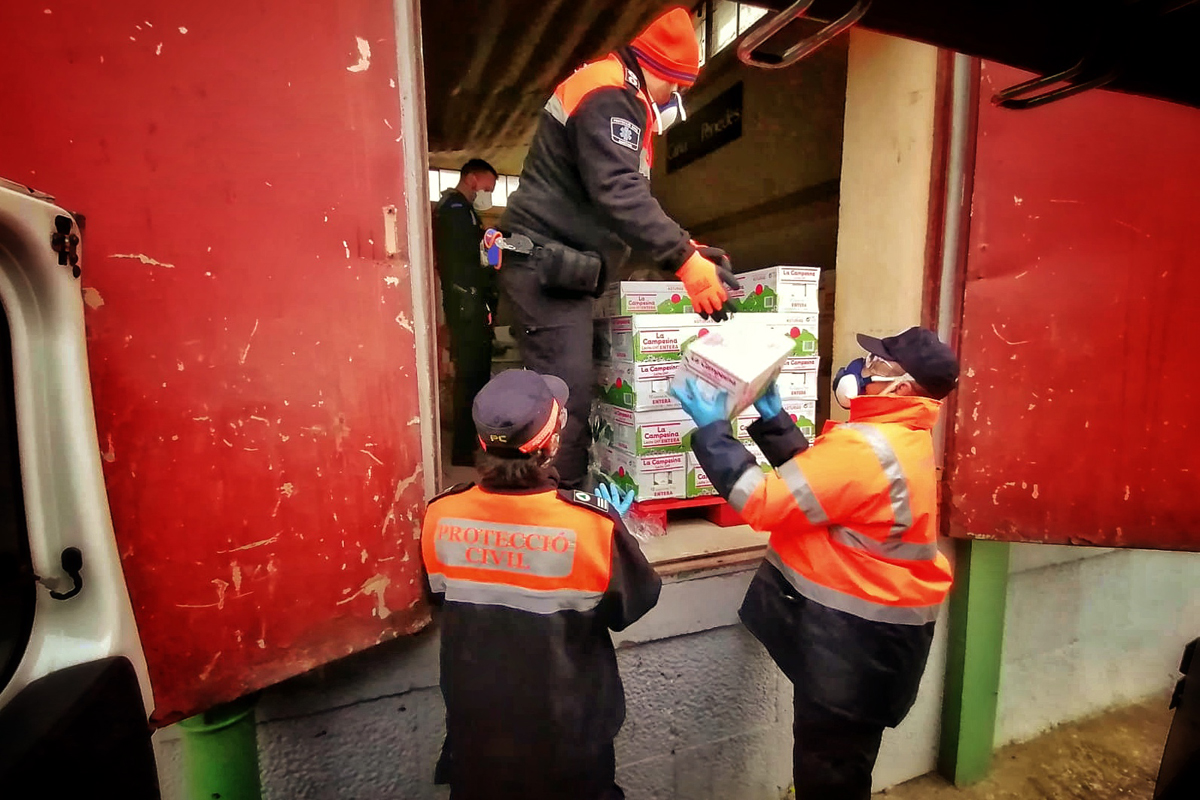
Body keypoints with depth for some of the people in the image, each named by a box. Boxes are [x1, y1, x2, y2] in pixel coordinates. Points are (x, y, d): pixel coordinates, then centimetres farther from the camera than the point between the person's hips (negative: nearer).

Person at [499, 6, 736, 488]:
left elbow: (627, 197, 26)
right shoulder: (610, 93, -9)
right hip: (544, 266, -10)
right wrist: (685, 259, -24)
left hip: (558, 269, 10)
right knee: (567, 395, -12)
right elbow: (619, 194, -24)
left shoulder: (618, 96, 25)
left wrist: (682, 250, 16)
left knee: (571, 392, 10)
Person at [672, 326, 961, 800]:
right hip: (872, 620, 9)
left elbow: (765, 503, -28)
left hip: (852, 632, -9)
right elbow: (812, 475, 7)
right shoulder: (902, 436, 5)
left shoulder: (864, 448, -29)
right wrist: (773, 418, 2)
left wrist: (712, 431, -22)